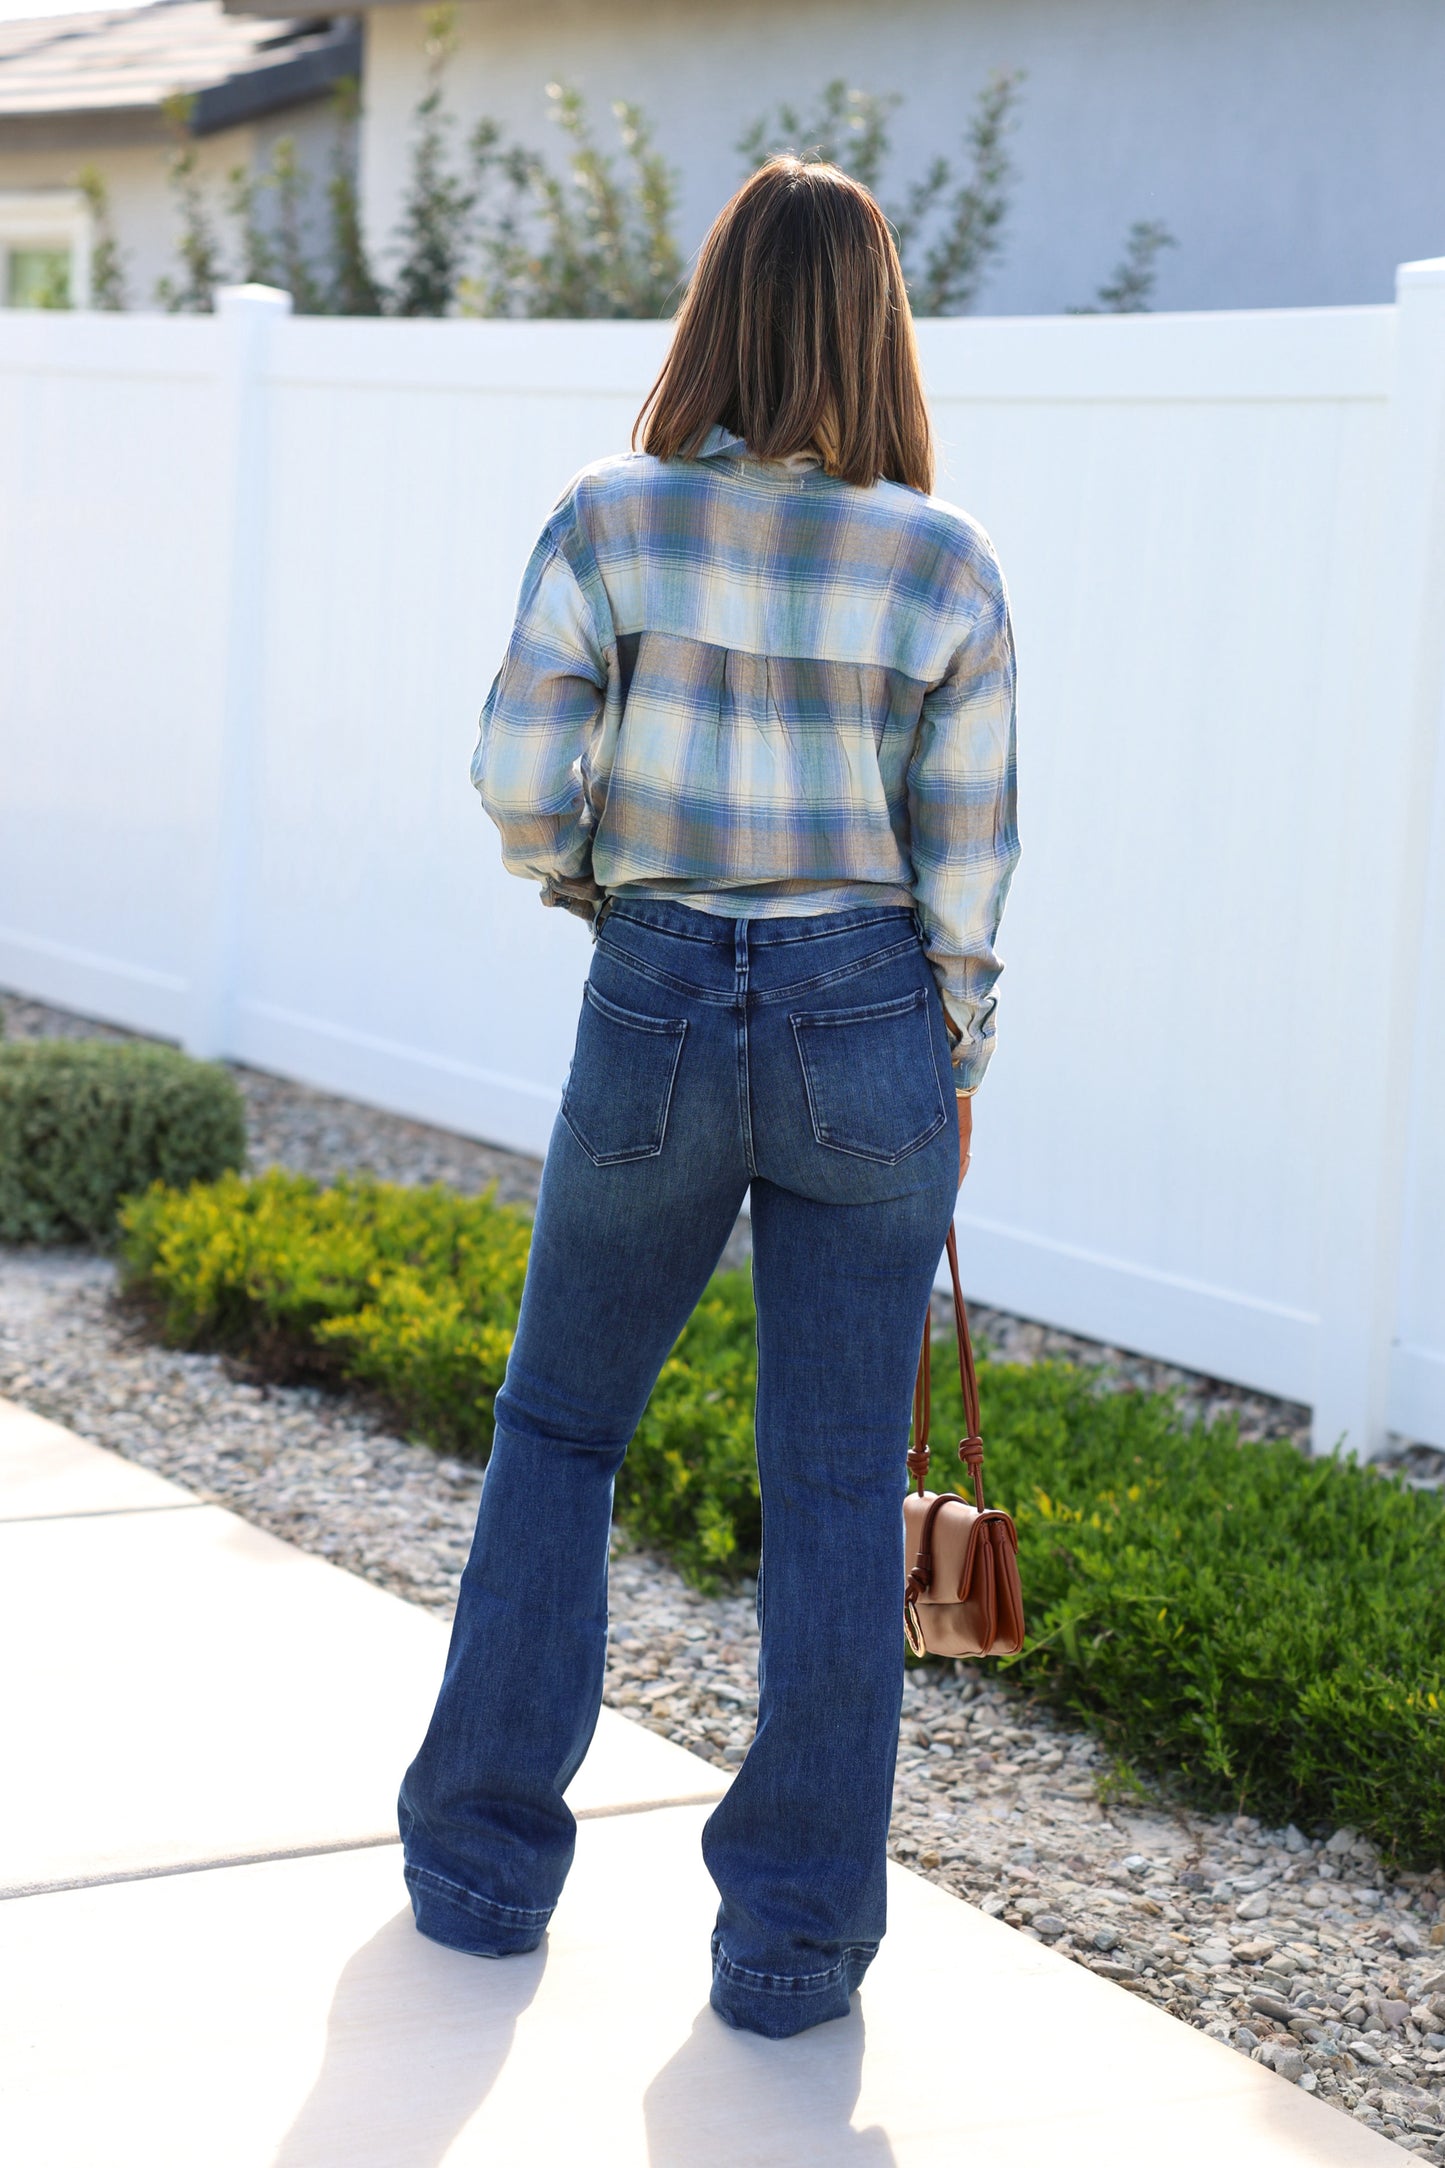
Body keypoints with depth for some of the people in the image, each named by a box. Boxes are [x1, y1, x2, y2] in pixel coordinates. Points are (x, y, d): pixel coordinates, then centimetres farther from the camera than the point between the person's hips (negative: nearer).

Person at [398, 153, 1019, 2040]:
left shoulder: (611, 522, -5)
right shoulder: (944, 563, -4)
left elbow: (521, 781, -9)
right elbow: (967, 855, -2)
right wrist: (955, 1064, 11)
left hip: (654, 1020, 0)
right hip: (866, 1031, 0)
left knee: (557, 1427, 19)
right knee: (838, 1490, 8)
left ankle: (485, 1860, 25)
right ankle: (795, 1935, 13)